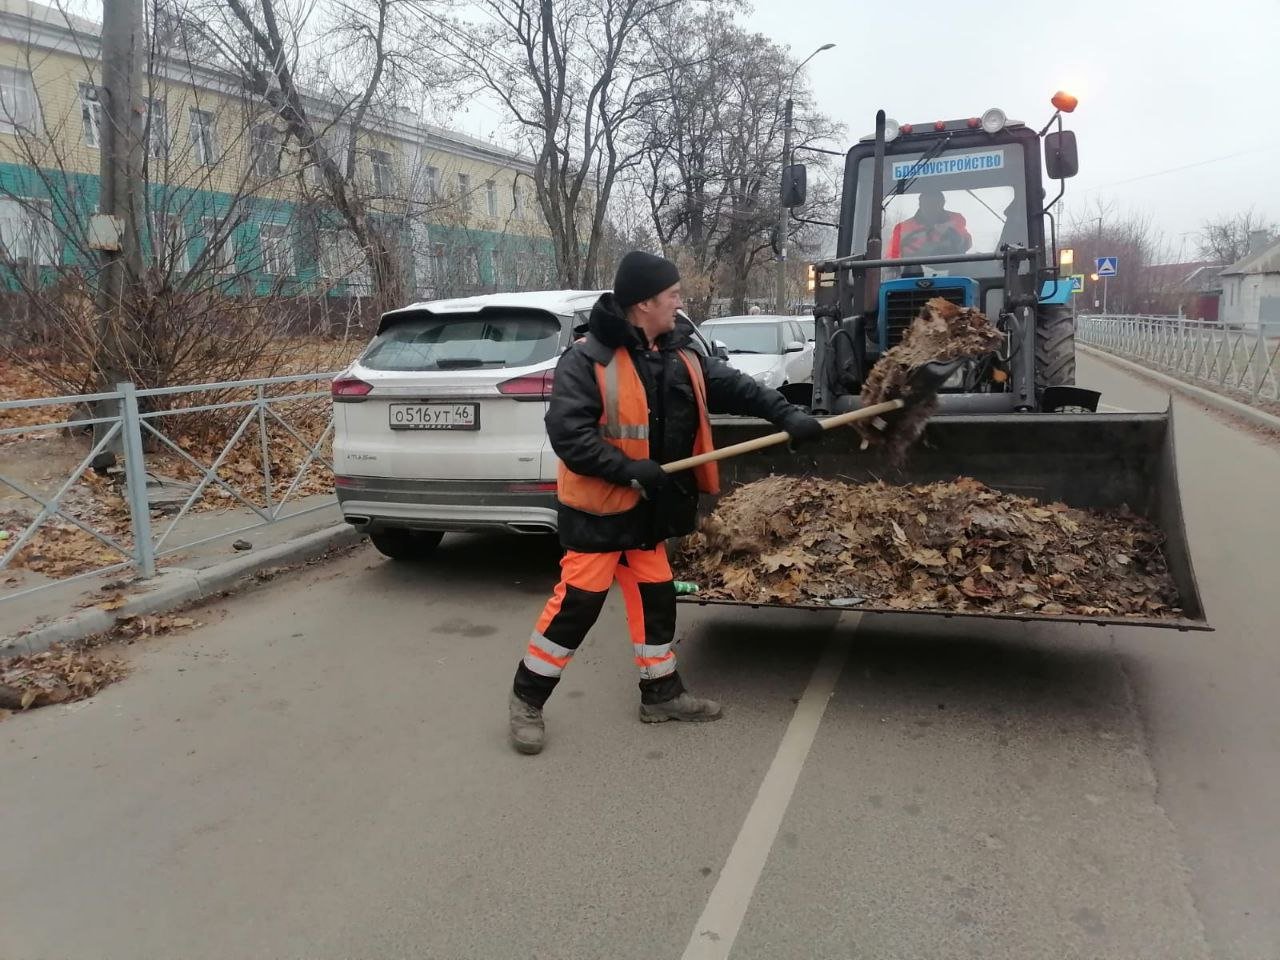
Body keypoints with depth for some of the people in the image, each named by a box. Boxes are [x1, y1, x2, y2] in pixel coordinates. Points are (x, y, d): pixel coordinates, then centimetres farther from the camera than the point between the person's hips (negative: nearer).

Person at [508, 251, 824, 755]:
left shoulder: (680, 355, 5)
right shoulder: (587, 359, -19)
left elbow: (732, 385, 7)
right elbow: (567, 432, -25)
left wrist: (785, 414, -6)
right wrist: (629, 469, -27)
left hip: (646, 505, 8)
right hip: (596, 505, -8)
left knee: (655, 597, 15)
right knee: (577, 601, -4)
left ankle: (661, 693, 30)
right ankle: (527, 697, 13)